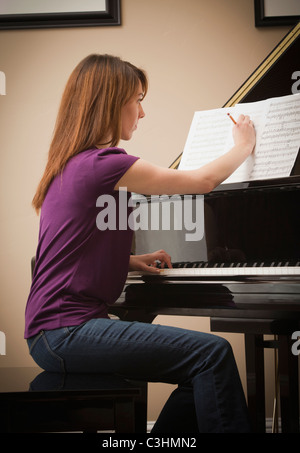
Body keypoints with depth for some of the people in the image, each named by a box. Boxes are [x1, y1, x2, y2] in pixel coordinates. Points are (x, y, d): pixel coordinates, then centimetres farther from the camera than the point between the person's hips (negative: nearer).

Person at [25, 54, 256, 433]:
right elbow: (203, 181, -6)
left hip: (57, 329, 10)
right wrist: (243, 146, 13)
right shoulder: (103, 163, -13)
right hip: (65, 331, -10)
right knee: (213, 353, -16)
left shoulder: (71, 164, 17)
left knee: (203, 374, 4)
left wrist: (132, 261, 14)